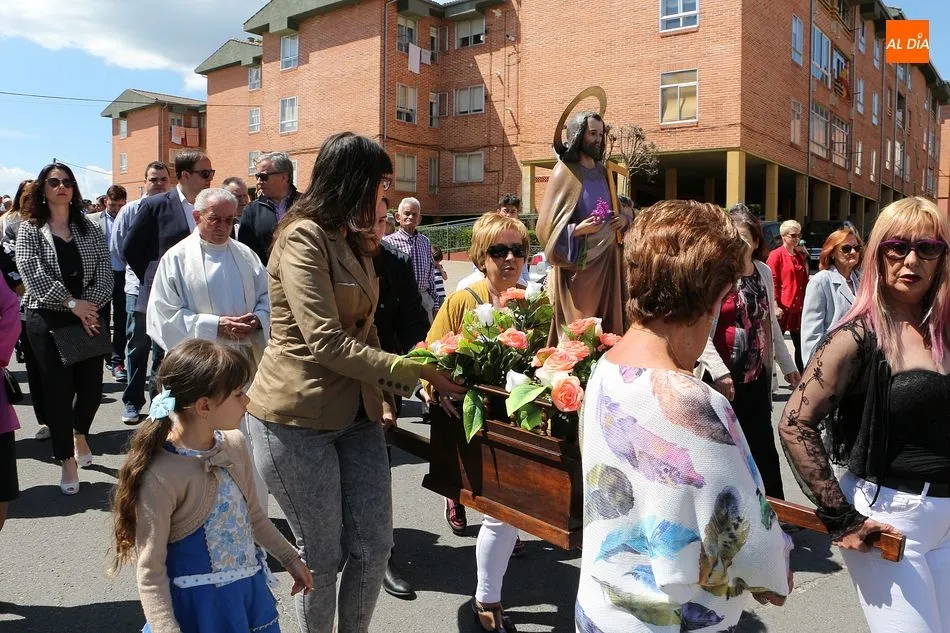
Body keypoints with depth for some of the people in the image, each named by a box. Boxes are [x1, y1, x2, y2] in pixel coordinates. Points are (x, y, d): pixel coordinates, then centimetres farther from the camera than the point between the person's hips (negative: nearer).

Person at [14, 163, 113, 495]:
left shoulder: (89, 228, 9)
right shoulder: (30, 229, 1)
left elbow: (105, 270, 1)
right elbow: (32, 273, -11)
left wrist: (91, 306, -13)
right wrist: (71, 302, -18)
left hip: (88, 317, 2)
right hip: (47, 319, -2)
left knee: (92, 385, 3)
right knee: (58, 389, 1)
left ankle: (80, 434, 36)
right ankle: (68, 460, 15)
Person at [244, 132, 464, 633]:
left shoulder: (352, 243, 15)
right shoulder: (302, 238, -14)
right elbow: (327, 343, -21)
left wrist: (401, 385, 3)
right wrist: (415, 371, -18)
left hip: (356, 414, 8)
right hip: (297, 420, -8)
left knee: (374, 547, 9)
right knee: (323, 556, 7)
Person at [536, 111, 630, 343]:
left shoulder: (603, 171, 12)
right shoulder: (565, 171, -6)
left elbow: (620, 206, 25)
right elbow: (548, 225, -10)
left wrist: (625, 218, 3)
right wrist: (577, 230, -25)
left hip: (607, 259, 6)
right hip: (578, 263, -6)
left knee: (608, 324, 6)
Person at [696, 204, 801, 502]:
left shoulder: (764, 272, 6)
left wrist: (786, 365, 21)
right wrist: (719, 372, -23)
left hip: (758, 376, 6)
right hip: (724, 380, -5)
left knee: (764, 445, 13)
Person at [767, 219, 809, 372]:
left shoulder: (801, 256, 14)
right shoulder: (776, 255, -7)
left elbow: (805, 282, 19)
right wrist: (776, 306, -15)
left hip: (799, 307, 6)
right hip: (783, 307, -6)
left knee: (800, 345, 10)